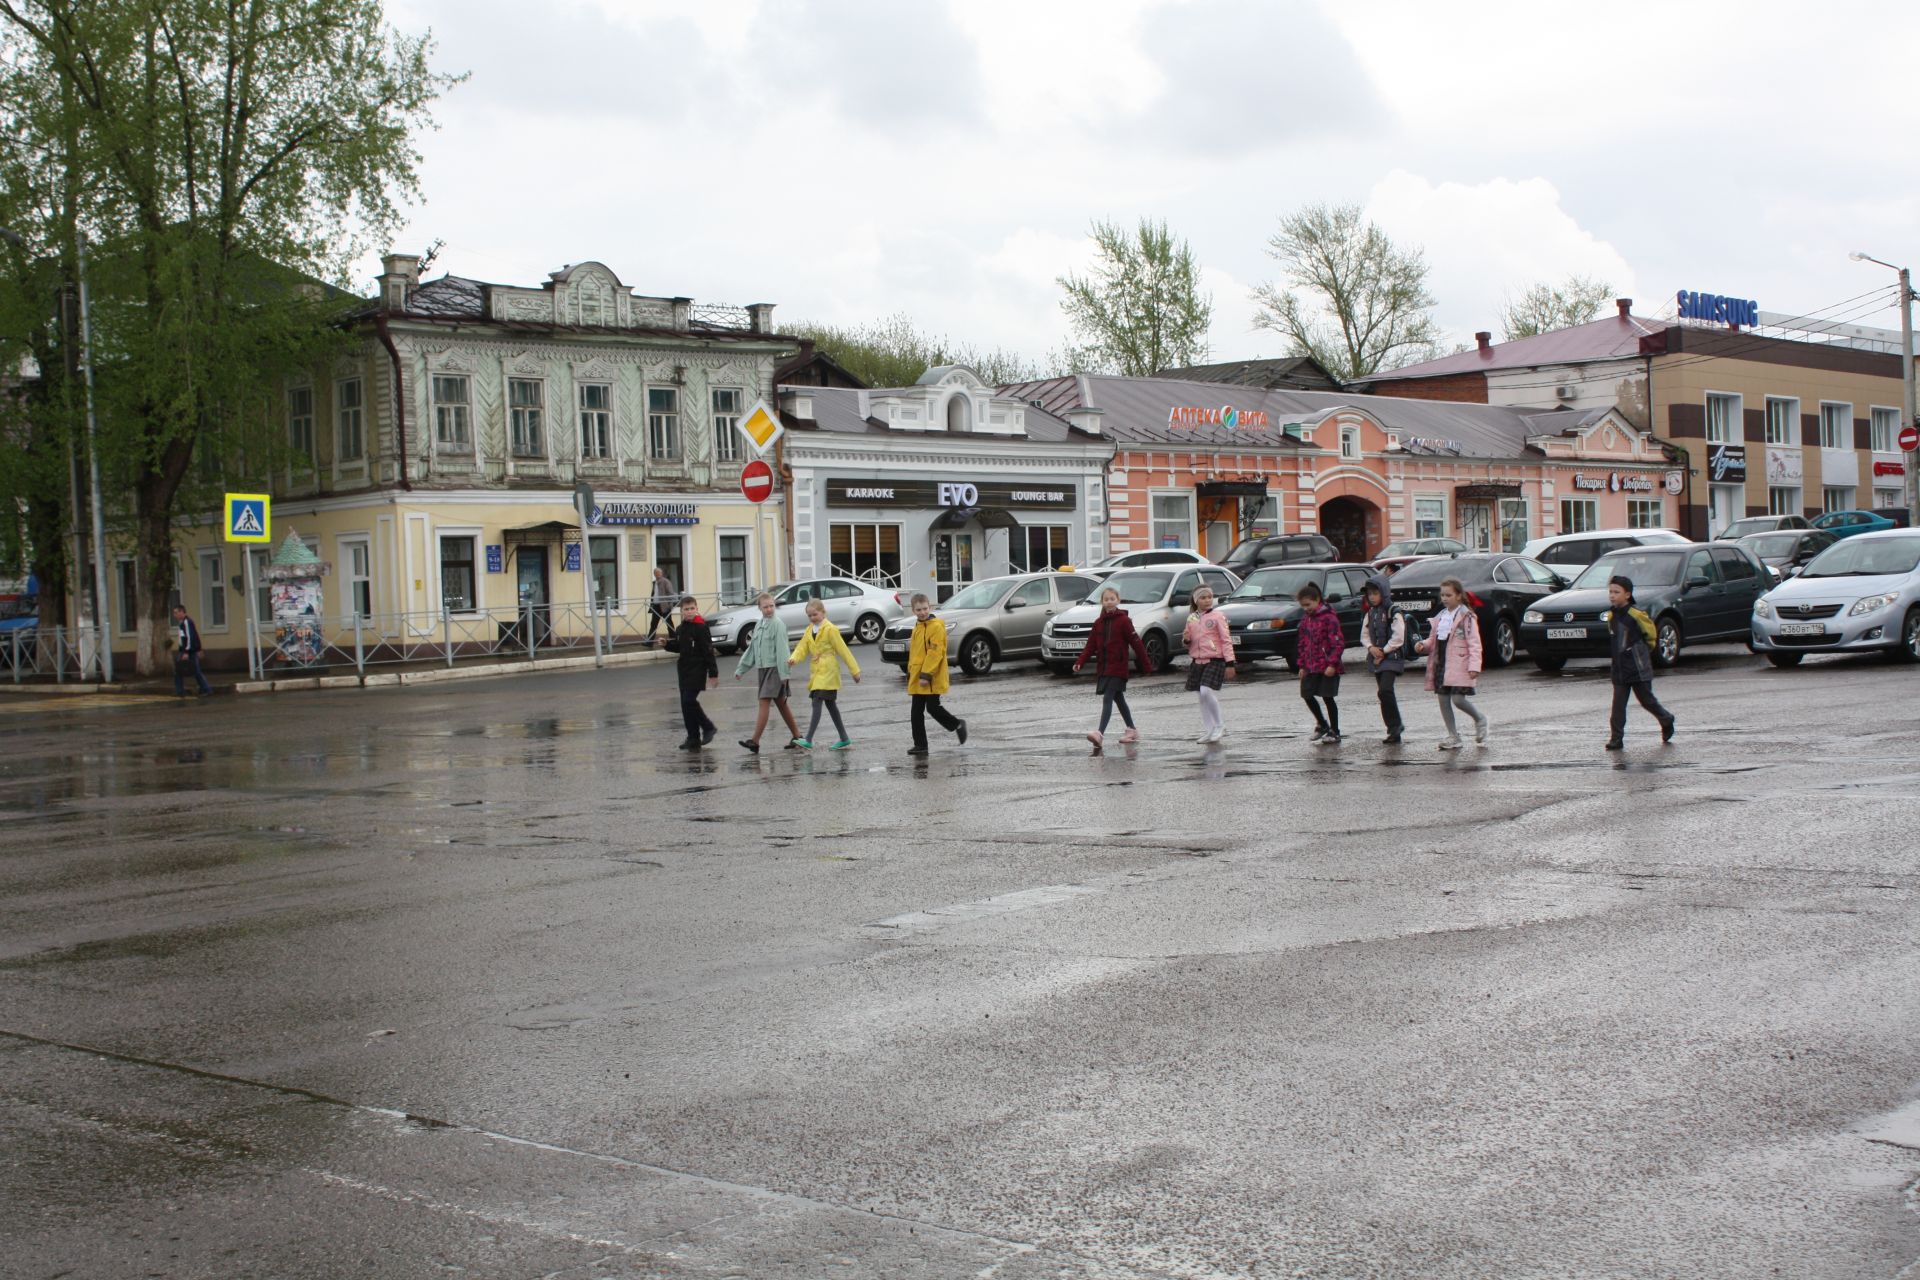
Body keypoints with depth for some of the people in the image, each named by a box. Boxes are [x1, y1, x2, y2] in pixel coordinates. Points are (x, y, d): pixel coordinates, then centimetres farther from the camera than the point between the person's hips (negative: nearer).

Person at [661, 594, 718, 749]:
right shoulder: (682, 628, 11)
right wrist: (668, 644, 4)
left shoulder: (701, 627, -12)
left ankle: (707, 727, 2)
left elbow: (708, 651, -13)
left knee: (689, 700, -16)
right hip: (684, 669, 8)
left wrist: (713, 673, -15)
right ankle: (693, 738, 13)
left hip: (697, 669, -8)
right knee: (685, 704, 7)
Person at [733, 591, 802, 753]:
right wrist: (741, 669, 17)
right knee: (781, 704, 12)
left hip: (774, 668, -8)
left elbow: (782, 650, -14)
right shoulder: (759, 624, 14)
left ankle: (755, 741, -17)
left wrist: (783, 673, -18)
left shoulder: (778, 624, -10)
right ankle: (796, 736, 20)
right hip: (762, 668, 8)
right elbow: (751, 649, 19)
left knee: (764, 703, -12)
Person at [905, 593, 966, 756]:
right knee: (917, 712, 6)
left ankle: (957, 725, 17)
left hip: (932, 680, -8)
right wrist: (910, 674, 20)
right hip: (917, 679, 8)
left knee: (933, 708, -6)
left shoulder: (936, 626, -13)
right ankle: (920, 745, 11)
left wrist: (926, 675, -23)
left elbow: (935, 652, -19)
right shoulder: (918, 627, 15)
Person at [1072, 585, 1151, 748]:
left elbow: (1136, 643, -7)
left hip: (1118, 668, -7)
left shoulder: (1124, 620, -7)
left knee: (1107, 699, -16)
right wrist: (1079, 662, -6)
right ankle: (1132, 731, 30)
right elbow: (1090, 645, 8)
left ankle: (1100, 734, -25)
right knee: (1118, 699, 16)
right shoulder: (1098, 623, 10)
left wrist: (1147, 666, -7)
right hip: (1103, 668, 7)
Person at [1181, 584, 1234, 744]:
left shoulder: (1218, 616, -4)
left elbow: (1226, 639, -6)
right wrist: (1186, 639, -5)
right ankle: (1208, 731, 13)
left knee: (1207, 691, -19)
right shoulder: (1191, 618, 11)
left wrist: (1229, 662, -12)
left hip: (1215, 660, -6)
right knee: (1202, 696, 6)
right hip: (1196, 660, 6)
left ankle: (1219, 726, -5)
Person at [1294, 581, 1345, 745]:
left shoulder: (1328, 617, -13)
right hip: (1311, 666, 7)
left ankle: (1334, 733, 9)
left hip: (1328, 667, -7)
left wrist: (1332, 664, -20)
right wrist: (1302, 665, 12)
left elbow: (1339, 643, -16)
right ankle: (1322, 724, 29)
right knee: (1307, 694, 9)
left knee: (1327, 697, -2)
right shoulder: (1305, 619, 10)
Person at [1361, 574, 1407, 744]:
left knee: (1385, 691, -20)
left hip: (1391, 657, -7)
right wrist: (1371, 648, -4)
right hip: (1377, 658, 7)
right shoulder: (1370, 613, 13)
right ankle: (1394, 729, 15)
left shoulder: (1394, 612, -10)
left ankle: (1395, 725, -11)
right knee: (1384, 693, 8)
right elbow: (1364, 634, 15)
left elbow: (1398, 638, -15)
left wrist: (1383, 651, -12)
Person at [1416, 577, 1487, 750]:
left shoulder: (1466, 617, -7)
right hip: (1441, 664, 7)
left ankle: (1479, 719, 16)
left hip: (1458, 666, -7)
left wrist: (1474, 666, -19)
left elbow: (1474, 643, -11)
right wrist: (1424, 644, -2)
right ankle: (1453, 737, 13)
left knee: (1458, 699, -13)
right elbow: (1433, 638, 21)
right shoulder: (1441, 616, 14)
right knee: (1443, 699, 5)